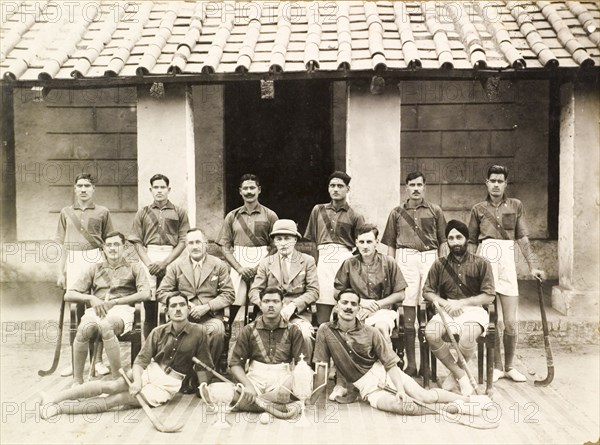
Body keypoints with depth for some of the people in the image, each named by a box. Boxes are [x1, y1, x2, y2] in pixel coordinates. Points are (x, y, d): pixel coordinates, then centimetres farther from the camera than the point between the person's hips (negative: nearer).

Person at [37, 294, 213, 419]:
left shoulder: (199, 333, -10)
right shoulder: (158, 332, -2)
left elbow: (202, 367, -6)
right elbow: (141, 360, -8)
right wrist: (137, 381, -26)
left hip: (167, 386, -3)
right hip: (148, 371, 3)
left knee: (116, 399, -17)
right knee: (110, 386, -21)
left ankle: (59, 408, -21)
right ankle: (54, 398, -22)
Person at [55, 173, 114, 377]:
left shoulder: (102, 212, 5)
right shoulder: (66, 212, 11)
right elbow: (62, 244, 12)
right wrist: (60, 272, 7)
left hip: (96, 260, -2)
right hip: (73, 262, 2)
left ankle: (98, 360, 9)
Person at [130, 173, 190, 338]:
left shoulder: (179, 213, 11)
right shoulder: (143, 213, 14)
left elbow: (183, 241, 2)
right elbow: (137, 242, 7)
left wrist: (165, 262, -8)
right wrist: (149, 263, -7)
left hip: (171, 259, -1)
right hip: (149, 259, 1)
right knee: (149, 308, 1)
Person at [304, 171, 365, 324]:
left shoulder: (355, 216, 10)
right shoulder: (318, 210, 18)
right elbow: (311, 241, 17)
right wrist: (313, 265, 8)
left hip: (345, 260, -2)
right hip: (323, 261, 2)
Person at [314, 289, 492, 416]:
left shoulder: (370, 332, -6)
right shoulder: (325, 331, -7)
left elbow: (391, 363, -5)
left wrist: (400, 388, -19)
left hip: (385, 373, 2)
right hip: (368, 387, -1)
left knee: (424, 396, -16)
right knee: (401, 405, -28)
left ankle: (469, 399, 7)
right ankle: (454, 408, -13)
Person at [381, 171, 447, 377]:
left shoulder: (435, 211, 12)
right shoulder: (397, 212, 12)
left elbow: (442, 241, 11)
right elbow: (391, 244, 12)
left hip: (430, 259, 0)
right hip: (405, 259, 0)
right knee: (407, 311, -1)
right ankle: (410, 363, 5)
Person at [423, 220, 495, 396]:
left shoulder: (481, 264, 3)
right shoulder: (439, 264, 10)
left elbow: (489, 296, -1)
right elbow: (427, 291, 11)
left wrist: (461, 302, -12)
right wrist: (444, 303, -9)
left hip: (473, 310, -2)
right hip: (447, 310, 2)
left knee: (467, 336, -36)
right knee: (431, 333, -30)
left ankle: (455, 374, -4)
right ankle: (461, 375, -10)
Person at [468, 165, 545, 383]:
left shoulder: (516, 206, 10)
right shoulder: (478, 209, 9)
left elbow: (523, 238, 6)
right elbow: (472, 242, 11)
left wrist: (533, 266, -1)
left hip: (507, 263, 1)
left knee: (511, 321, 0)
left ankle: (509, 366, 18)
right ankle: (497, 366, 17)